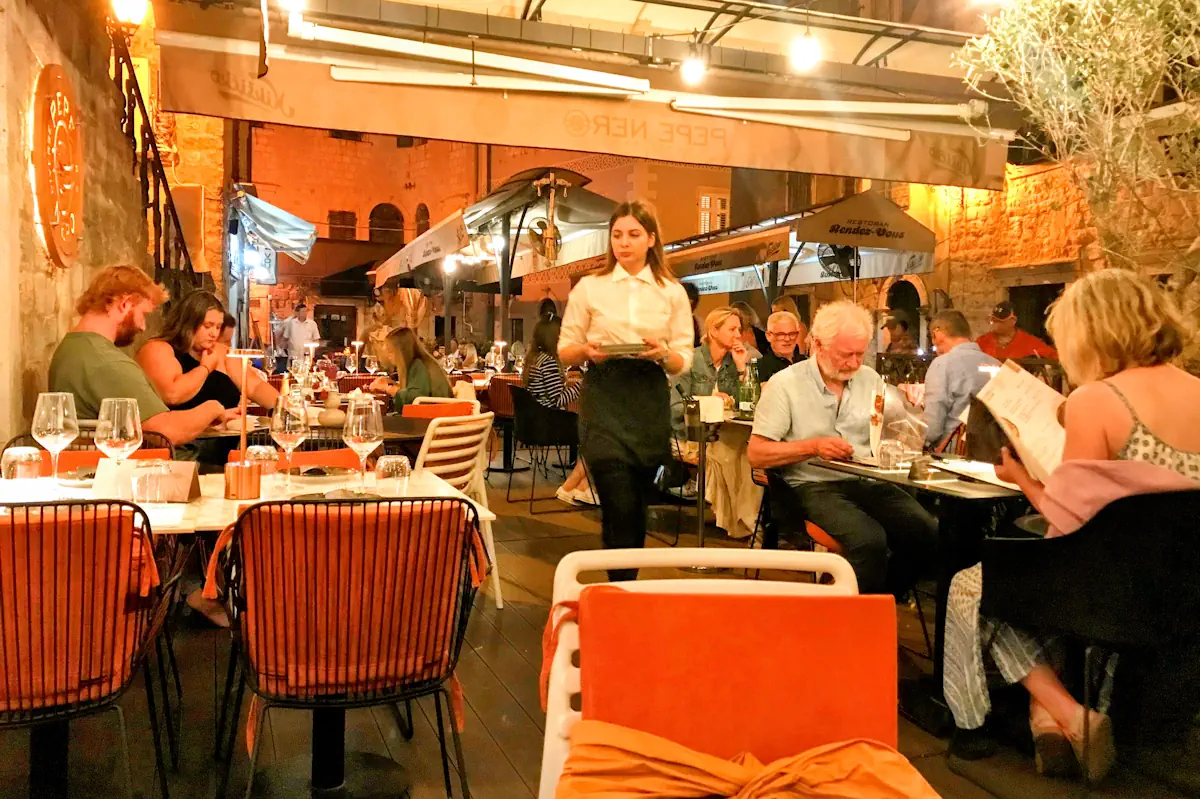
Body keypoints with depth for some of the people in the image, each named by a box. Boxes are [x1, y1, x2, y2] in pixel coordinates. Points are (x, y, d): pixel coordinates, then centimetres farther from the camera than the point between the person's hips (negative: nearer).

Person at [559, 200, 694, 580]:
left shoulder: (672, 292, 8)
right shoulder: (589, 287, 5)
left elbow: (684, 360, 5)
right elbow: (564, 349, 7)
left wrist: (662, 354, -16)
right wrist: (587, 351, -14)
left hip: (650, 404, 2)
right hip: (604, 400, -2)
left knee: (638, 506, 12)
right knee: (619, 508, -12)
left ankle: (628, 584, 29)